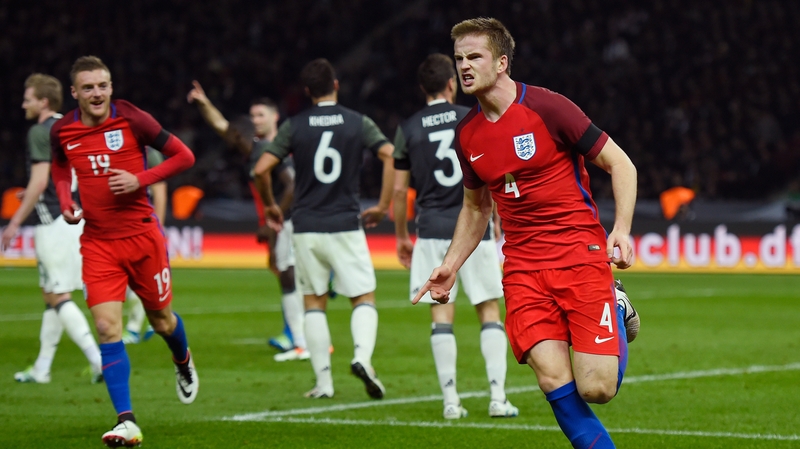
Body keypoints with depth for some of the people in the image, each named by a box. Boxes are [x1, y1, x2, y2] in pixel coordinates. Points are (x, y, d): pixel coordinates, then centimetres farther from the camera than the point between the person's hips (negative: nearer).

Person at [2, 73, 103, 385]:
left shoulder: (40, 132, -11)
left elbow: (39, 182, -19)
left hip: (54, 224, -9)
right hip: (76, 217, 9)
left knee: (59, 297, -6)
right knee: (52, 295, 13)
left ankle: (99, 359, -15)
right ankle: (41, 369, 18)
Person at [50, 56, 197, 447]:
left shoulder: (132, 120, -11)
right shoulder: (62, 131, -1)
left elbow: (183, 156, -4)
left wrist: (140, 179, -17)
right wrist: (65, 202, 2)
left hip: (142, 235, -2)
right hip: (97, 243, 2)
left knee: (161, 319, 13)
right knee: (107, 327, -12)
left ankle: (183, 364, 50)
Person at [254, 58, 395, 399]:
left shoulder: (294, 126, 2)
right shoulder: (358, 123, 0)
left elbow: (262, 169, -4)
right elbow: (391, 156, -10)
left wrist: (270, 206, 12)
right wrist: (382, 206, -1)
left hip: (306, 227, 1)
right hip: (346, 226, -1)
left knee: (314, 303, 10)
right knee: (364, 298, 7)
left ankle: (323, 382, 5)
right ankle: (362, 356, -20)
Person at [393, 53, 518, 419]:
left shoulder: (408, 129, 3)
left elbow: (399, 189, 5)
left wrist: (401, 236, 15)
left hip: (432, 231, 1)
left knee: (441, 316, 2)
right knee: (489, 310, 5)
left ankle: (451, 402, -2)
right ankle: (498, 397, -1)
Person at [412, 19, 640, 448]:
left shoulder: (547, 108, -8)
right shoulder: (466, 134, 9)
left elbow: (620, 164, -3)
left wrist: (621, 230, -14)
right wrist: (450, 266, 16)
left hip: (581, 254, -4)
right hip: (523, 268, 4)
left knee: (596, 389, -11)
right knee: (554, 382, -16)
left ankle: (616, 314, 20)